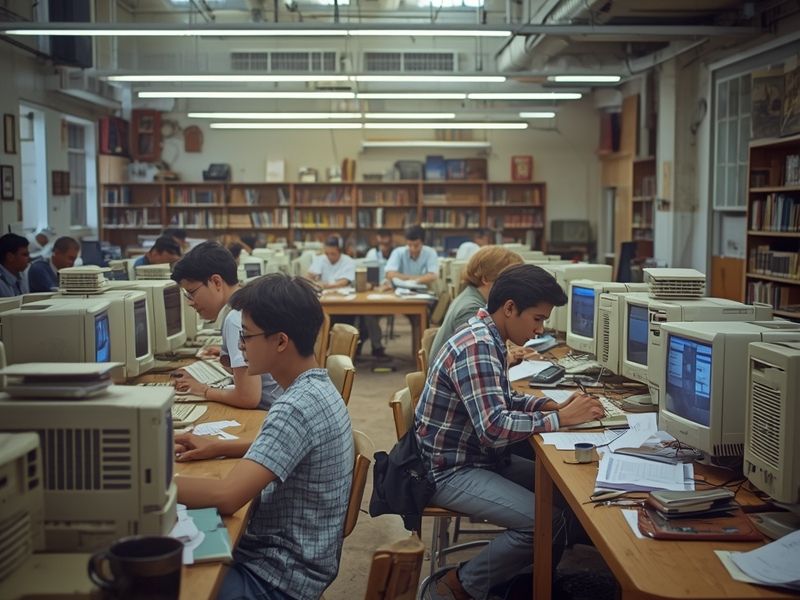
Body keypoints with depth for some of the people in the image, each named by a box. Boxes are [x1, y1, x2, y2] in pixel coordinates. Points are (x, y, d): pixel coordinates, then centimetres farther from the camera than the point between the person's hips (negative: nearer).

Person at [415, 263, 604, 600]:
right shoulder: (477, 347, -25)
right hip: (451, 470, -10)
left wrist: (551, 405, 1)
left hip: (476, 456, 10)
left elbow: (500, 400, 18)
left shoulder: (487, 338, 6)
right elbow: (494, 427, -33)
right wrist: (560, 419, -23)